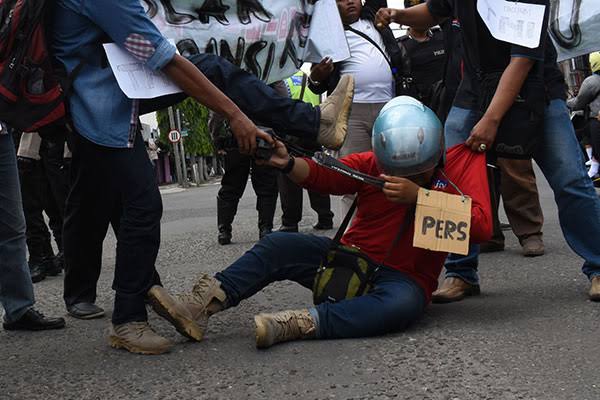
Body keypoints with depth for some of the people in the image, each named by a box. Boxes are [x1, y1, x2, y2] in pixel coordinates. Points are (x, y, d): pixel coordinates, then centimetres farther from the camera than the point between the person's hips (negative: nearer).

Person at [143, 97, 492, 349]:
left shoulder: (463, 161, -7)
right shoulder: (372, 163, 1)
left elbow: (482, 227, -20)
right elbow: (325, 176, -14)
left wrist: (418, 196, -28)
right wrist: (287, 163, -34)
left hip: (405, 276, -3)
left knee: (403, 304, -39)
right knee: (279, 245, -16)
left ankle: (296, 324, -43)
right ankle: (199, 308, -23)